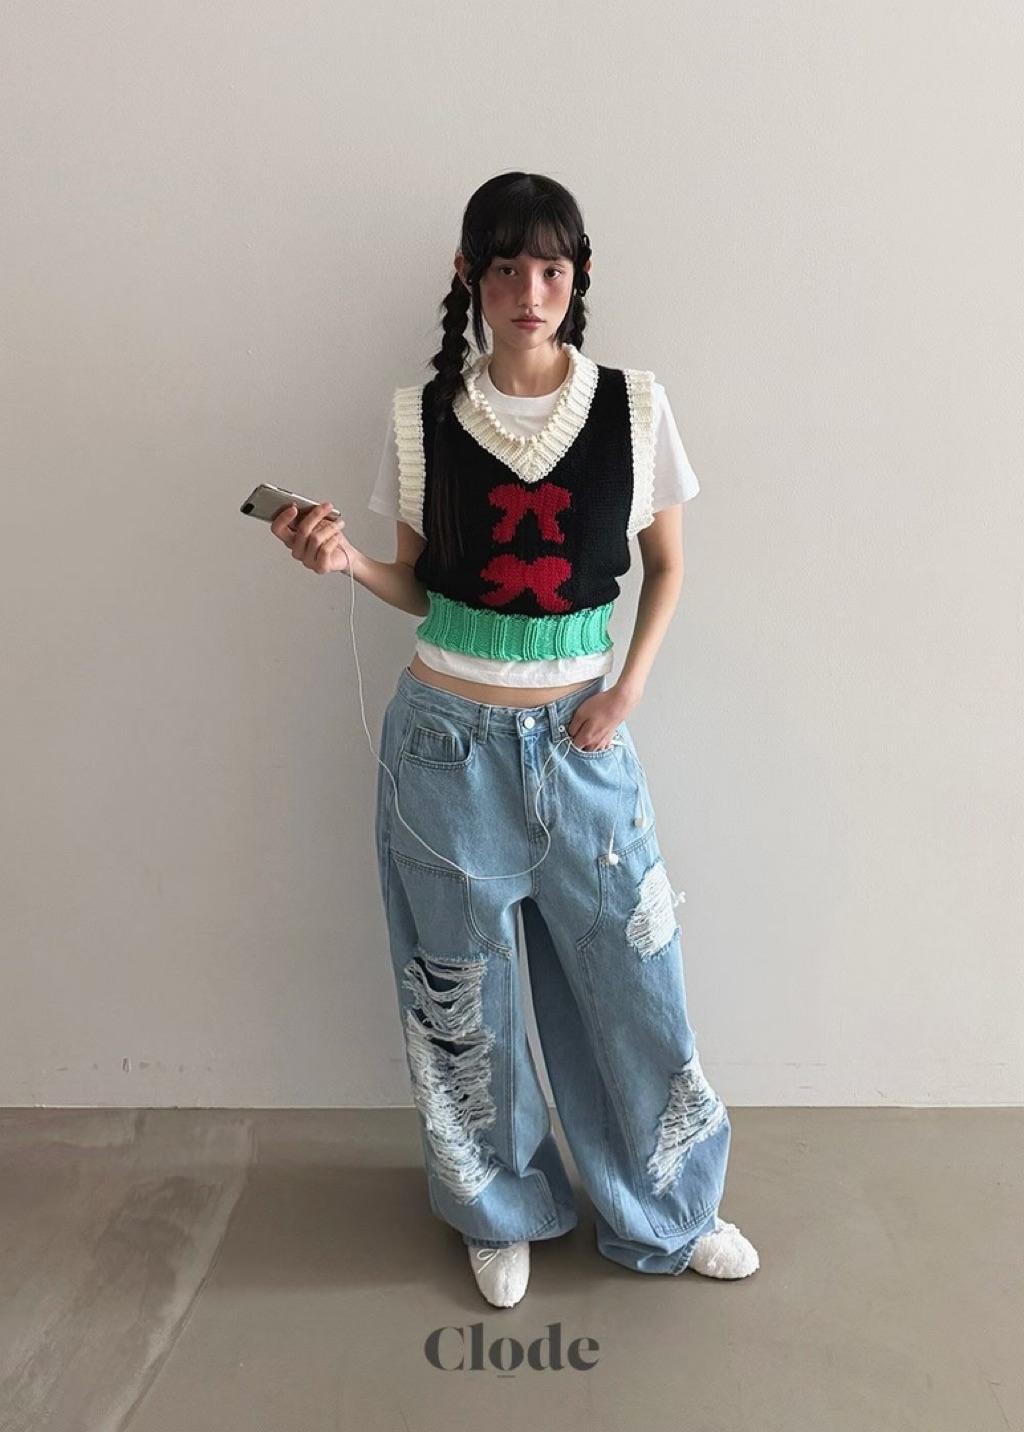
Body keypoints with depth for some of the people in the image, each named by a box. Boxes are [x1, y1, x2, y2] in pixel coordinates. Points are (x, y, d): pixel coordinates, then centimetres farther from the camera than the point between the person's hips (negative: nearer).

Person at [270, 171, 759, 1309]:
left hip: (581, 739, 0)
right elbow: (419, 587, 6)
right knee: (463, 990, 12)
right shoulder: (424, 415, -2)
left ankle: (668, 1212, 36)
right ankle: (502, 1213, 38)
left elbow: (666, 564, 7)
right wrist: (345, 561, -14)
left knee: (633, 977, 9)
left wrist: (629, 688, -5)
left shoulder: (634, 405, -2)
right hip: (449, 739, 0)